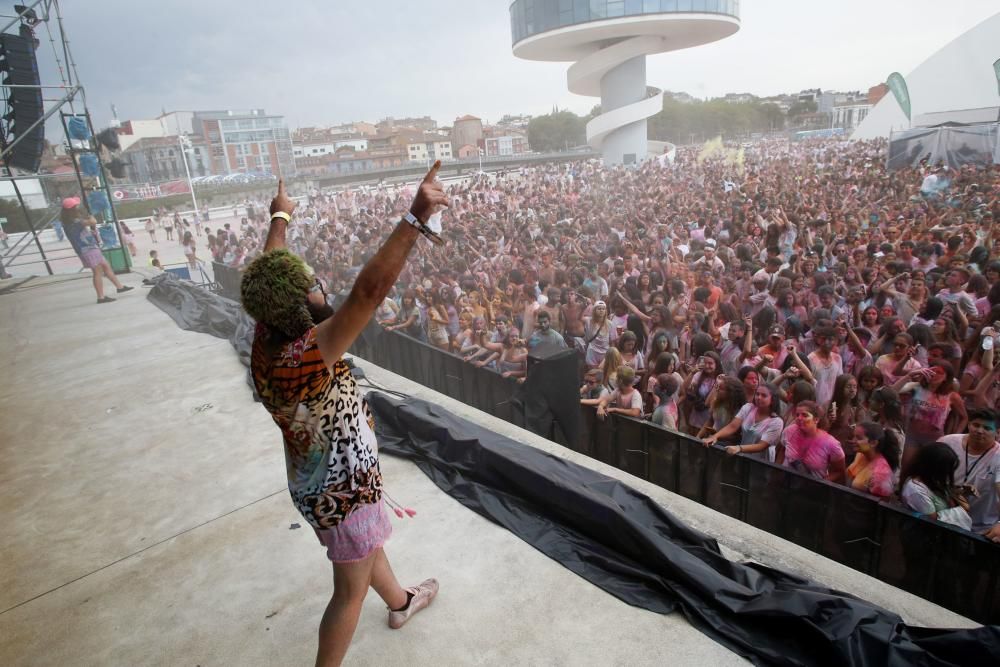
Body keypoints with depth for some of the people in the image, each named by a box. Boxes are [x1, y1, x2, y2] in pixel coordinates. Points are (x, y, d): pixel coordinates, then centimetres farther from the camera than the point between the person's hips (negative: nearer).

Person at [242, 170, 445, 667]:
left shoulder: (265, 345, -13)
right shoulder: (308, 353, -35)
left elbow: (270, 276, 3)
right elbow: (369, 290, -48)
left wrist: (279, 219, 18)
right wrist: (415, 218, -52)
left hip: (316, 481, 9)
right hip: (343, 489, -9)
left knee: (368, 546, 33)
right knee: (351, 590, 14)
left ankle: (400, 602, 59)